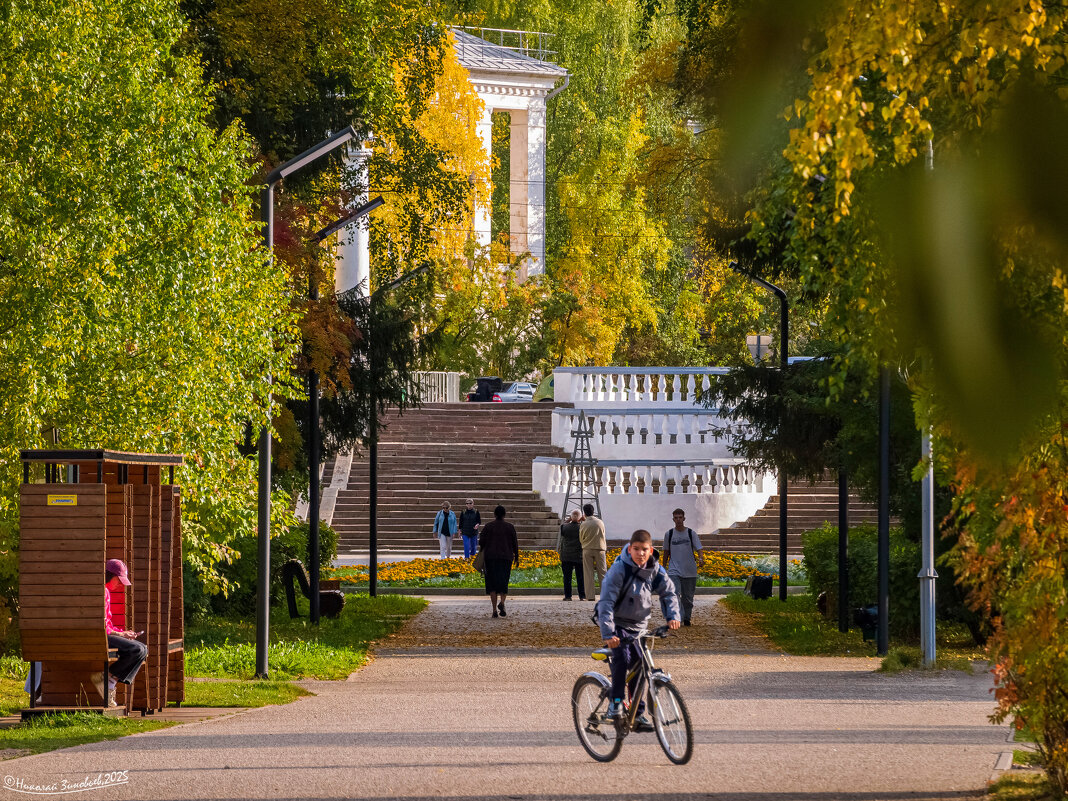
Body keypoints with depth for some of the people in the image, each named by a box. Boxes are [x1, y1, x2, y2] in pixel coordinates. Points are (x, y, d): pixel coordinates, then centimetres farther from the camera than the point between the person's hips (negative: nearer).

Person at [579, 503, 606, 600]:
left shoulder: (583, 525, -7)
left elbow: (581, 539, 4)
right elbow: (603, 536, 10)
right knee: (602, 573, 6)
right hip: (600, 549, 1)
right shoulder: (600, 522, -3)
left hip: (587, 550, -1)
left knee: (588, 574, 2)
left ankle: (590, 596, -2)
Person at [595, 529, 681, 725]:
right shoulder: (619, 570, -22)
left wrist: (672, 616, -13)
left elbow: (669, 593, 7)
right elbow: (606, 603, -26)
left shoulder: (655, 570, -6)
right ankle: (615, 702, -11)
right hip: (617, 624, -5)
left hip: (638, 626, 5)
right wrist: (608, 634, -35)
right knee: (622, 658, -25)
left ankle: (638, 714, 14)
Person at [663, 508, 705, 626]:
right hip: (674, 571, 0)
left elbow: (699, 549, -3)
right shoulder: (669, 534, 6)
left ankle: (687, 618, 21)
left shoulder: (691, 534, 3)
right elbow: (666, 552, 16)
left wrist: (701, 559, -24)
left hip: (689, 571, 0)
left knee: (688, 597, 7)